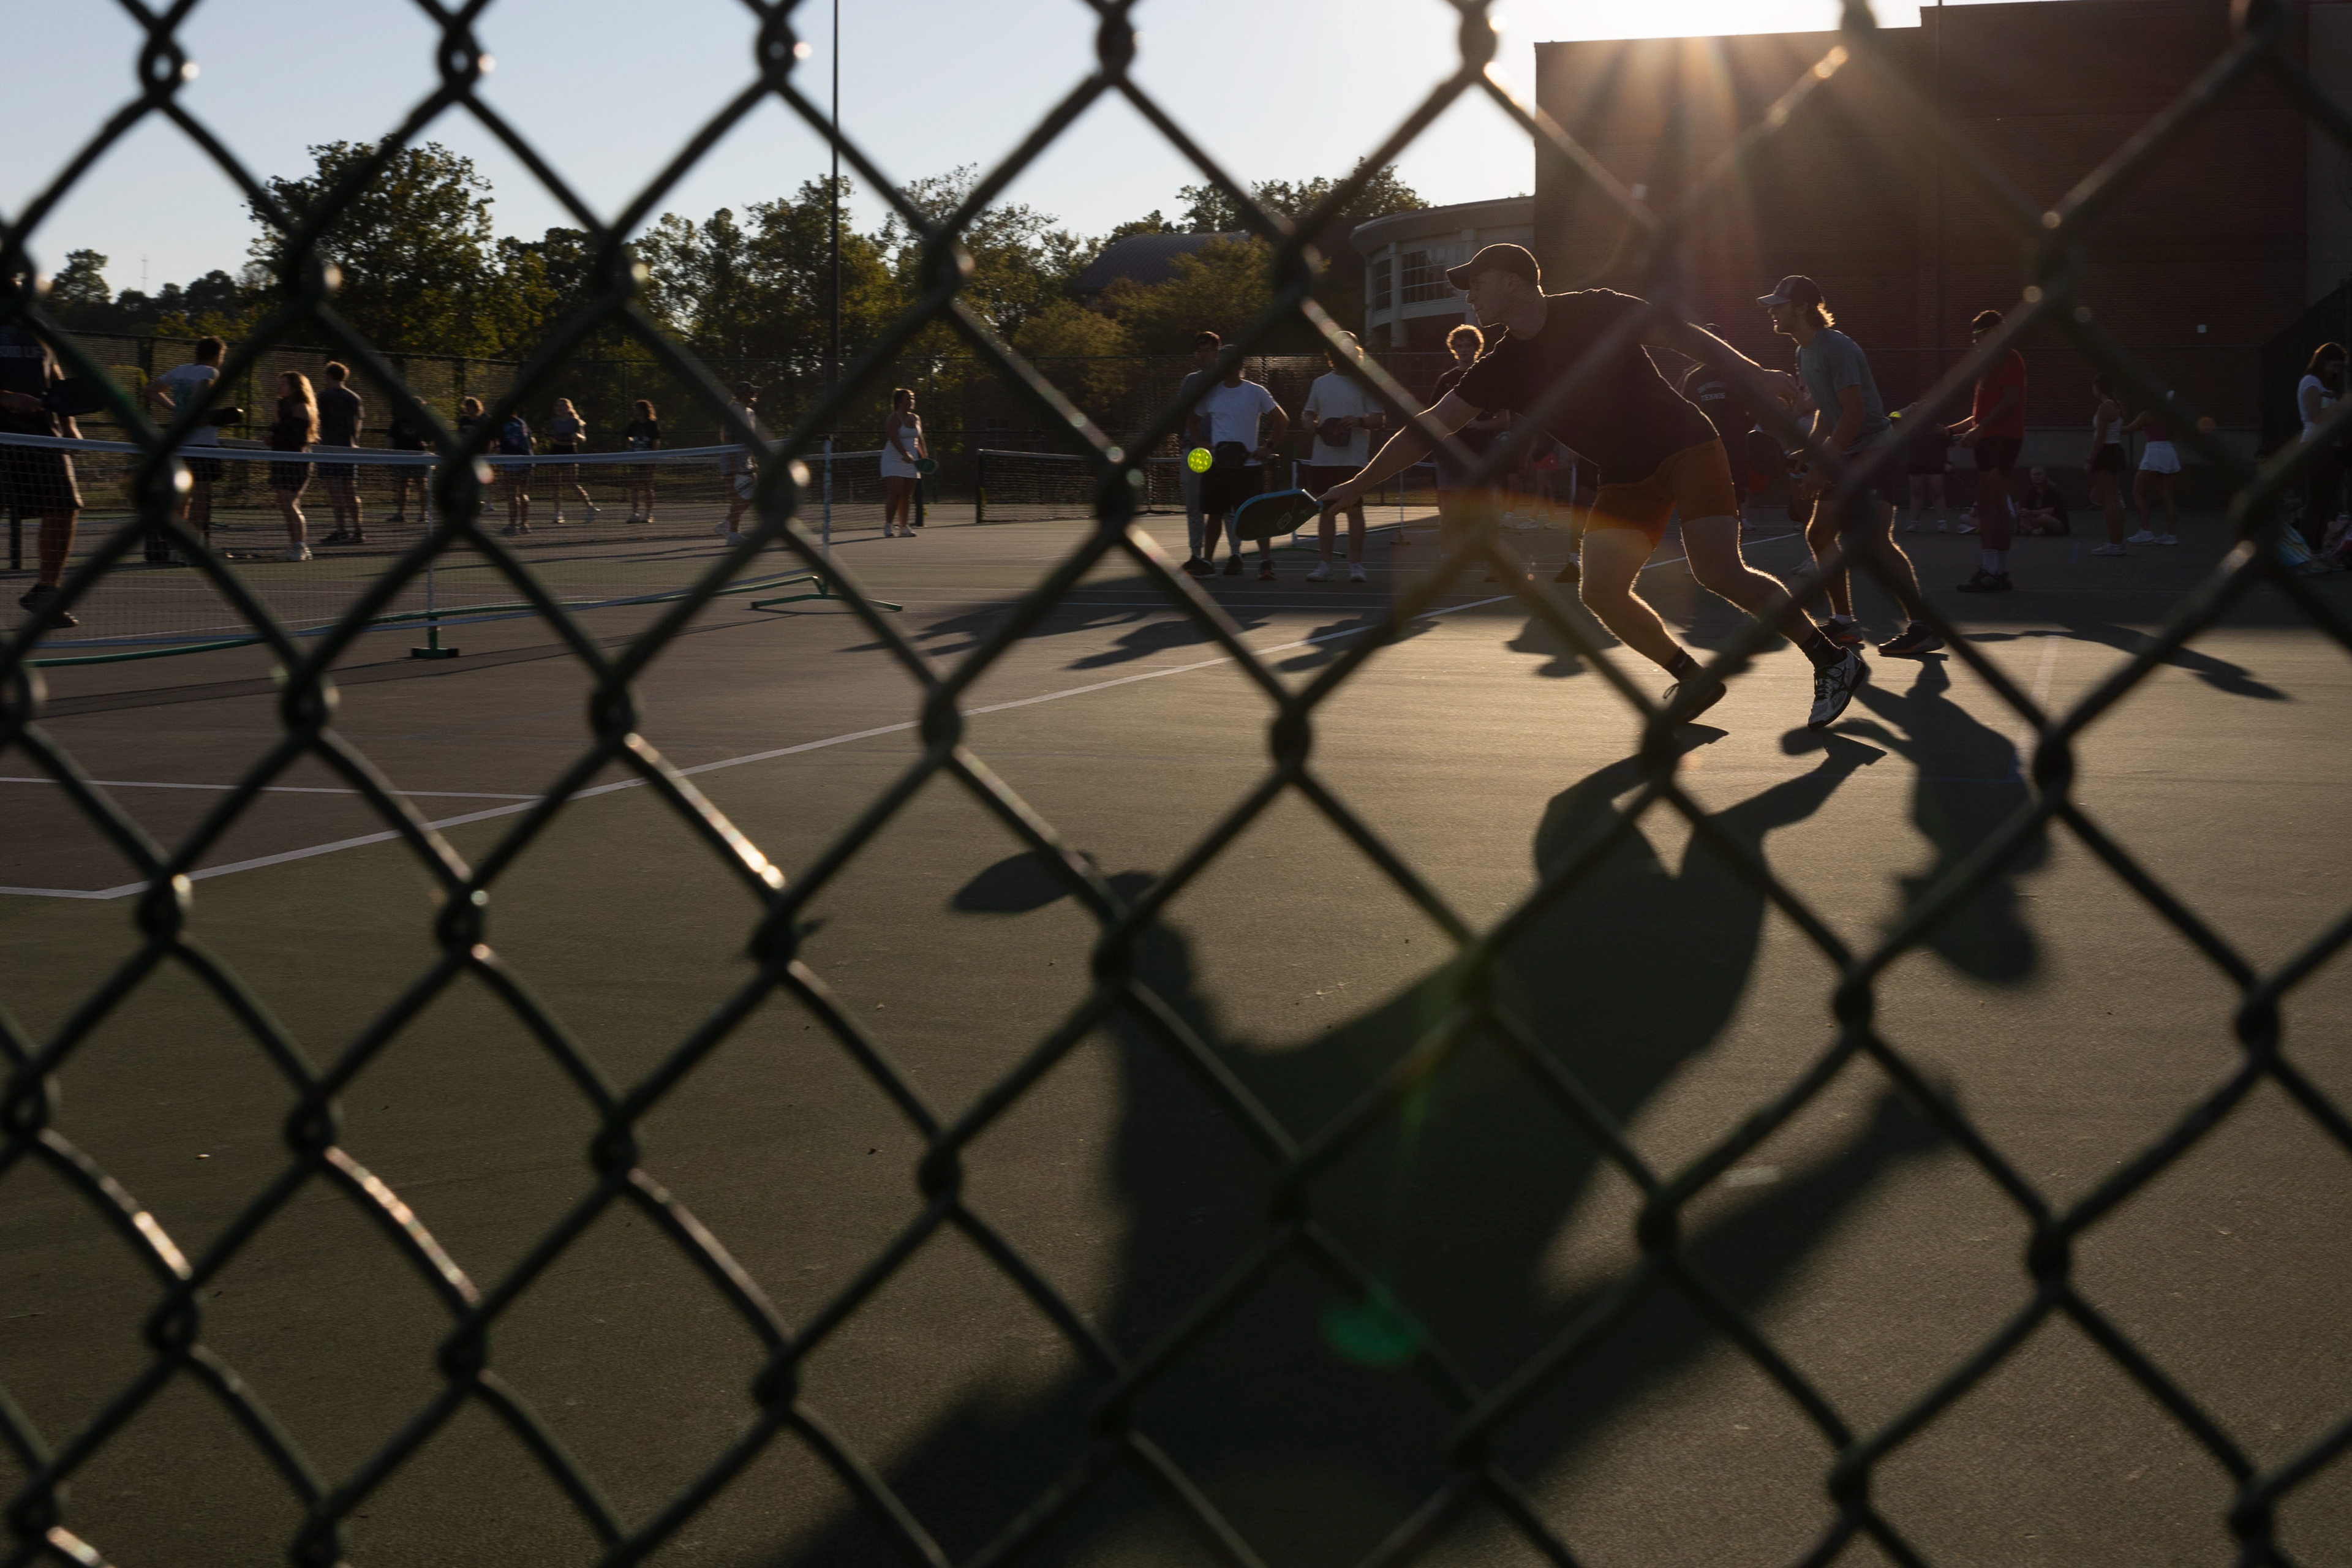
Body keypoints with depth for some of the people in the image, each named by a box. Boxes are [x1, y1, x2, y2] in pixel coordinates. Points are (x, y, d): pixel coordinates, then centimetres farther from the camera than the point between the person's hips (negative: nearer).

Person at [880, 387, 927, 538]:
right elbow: (894, 439, -22)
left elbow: (919, 440, 20)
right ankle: (887, 526, -10)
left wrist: (925, 457, 12)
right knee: (895, 493, -15)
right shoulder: (893, 418, -9)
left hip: (910, 462, 7)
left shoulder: (915, 419, 13)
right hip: (894, 461, -7)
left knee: (907, 496, 5)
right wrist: (905, 454, -33)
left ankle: (904, 527, 8)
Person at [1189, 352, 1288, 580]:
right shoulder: (1210, 394, 8)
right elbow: (1194, 421, 18)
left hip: (1249, 464, -3)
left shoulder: (1256, 393, 0)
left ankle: (1266, 562, -10)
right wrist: (1202, 444, 1)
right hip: (1218, 465, 3)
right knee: (1214, 513, 7)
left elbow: (1282, 420, 4)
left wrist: (1267, 447, -5)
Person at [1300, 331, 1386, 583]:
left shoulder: (1364, 383, 1)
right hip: (1323, 458, 4)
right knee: (1326, 510, 6)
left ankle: (1355, 564, 2)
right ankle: (1325, 564, 11)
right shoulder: (1320, 383, 14)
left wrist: (1360, 422, -22)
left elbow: (1380, 419, -2)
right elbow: (1308, 413, 22)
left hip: (1354, 459, -4)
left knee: (1354, 509, -3)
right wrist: (1309, 424, -1)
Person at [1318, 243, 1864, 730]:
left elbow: (1681, 335, -10)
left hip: (1686, 447, -6)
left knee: (1719, 573, -20)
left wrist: (1753, 371, -20)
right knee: (1601, 591, -9)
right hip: (1626, 478, 6)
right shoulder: (1502, 367, 3)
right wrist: (1359, 484, 4)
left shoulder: (1594, 311, -10)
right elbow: (1431, 425, 6)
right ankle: (1693, 679, 11)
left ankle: (1832, 660, -4)